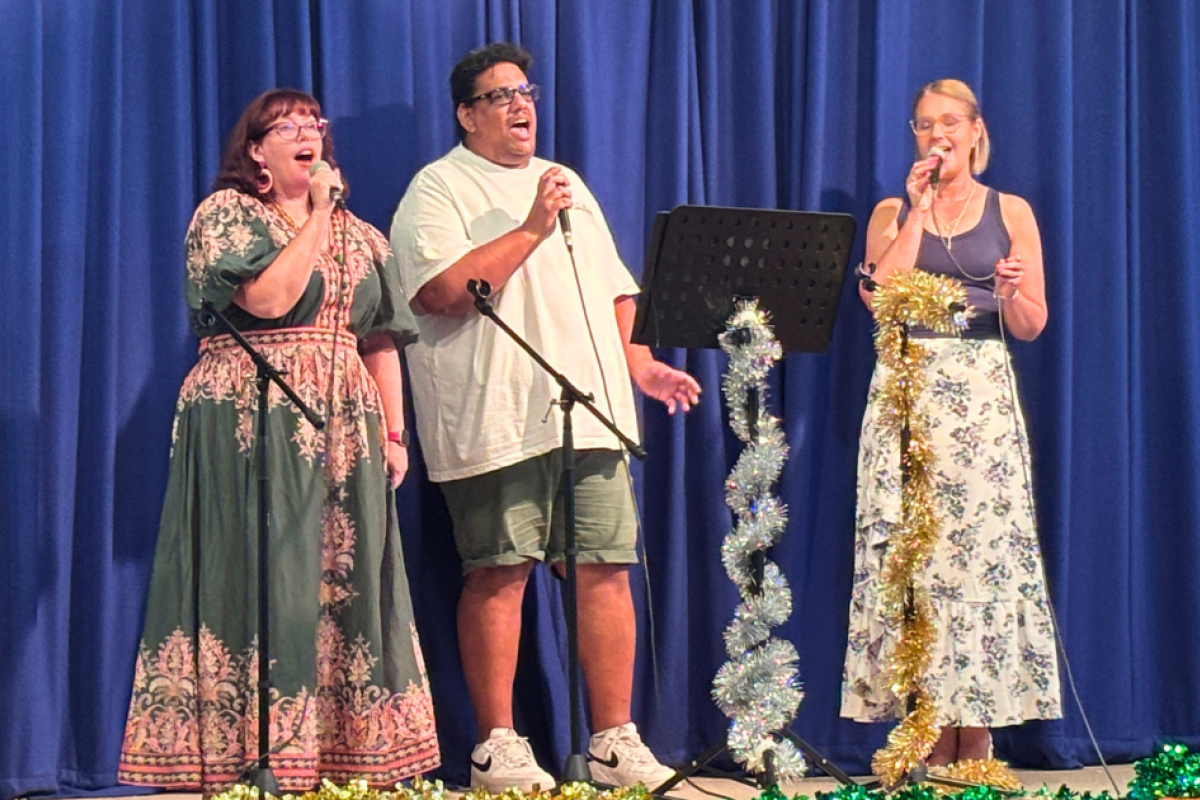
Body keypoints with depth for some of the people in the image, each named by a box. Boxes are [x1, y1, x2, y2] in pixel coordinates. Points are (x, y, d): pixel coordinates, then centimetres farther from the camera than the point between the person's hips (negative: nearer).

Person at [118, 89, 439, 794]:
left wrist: (395, 433, 6)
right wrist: (319, 213, -7)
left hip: (344, 430, 5)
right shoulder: (225, 215, 2)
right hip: (252, 425, -5)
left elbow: (382, 342, 16)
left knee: (348, 580, 1)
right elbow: (268, 298, -15)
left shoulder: (361, 238, 19)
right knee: (260, 579, -10)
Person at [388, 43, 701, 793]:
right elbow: (442, 290, -13)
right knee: (500, 575, -6)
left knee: (608, 569, 2)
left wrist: (639, 362, 11)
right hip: (498, 417, -6)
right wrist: (531, 227, -12)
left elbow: (611, 287, 26)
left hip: (590, 413, 6)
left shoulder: (567, 184, 25)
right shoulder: (439, 189, 2)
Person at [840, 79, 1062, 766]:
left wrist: (1012, 290, -16)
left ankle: (976, 738, -3)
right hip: (906, 393, 1)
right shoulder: (893, 213, 12)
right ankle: (933, 740, -2)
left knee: (985, 547, -8)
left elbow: (1030, 327, 6)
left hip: (983, 395, -1)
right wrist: (919, 212, -4)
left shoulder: (1010, 213, 10)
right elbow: (878, 298, -5)